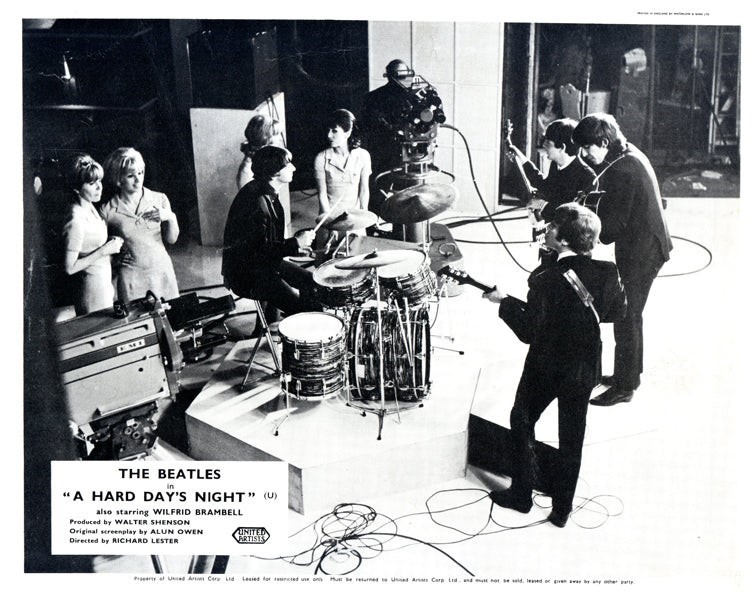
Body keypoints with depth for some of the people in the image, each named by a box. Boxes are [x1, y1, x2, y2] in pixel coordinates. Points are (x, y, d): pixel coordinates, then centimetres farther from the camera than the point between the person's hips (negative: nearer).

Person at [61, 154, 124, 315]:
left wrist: (111, 242, 0)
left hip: (106, 283, 9)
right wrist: (104, 250, -21)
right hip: (94, 288, -9)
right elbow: (70, 267, -21)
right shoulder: (76, 220, -24)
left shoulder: (90, 207, 2)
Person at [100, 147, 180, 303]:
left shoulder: (159, 199, 0)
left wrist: (171, 218, -12)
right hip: (131, 277, -2)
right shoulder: (107, 211, -6)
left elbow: (171, 239, 2)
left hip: (163, 271, 2)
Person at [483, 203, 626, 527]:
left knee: (522, 421, 20)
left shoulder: (545, 280, -26)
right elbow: (617, 312, 5)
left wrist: (504, 301, -8)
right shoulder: (608, 272, -11)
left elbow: (528, 332, -20)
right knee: (572, 436, 17)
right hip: (585, 368, 4)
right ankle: (562, 508, 28)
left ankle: (522, 494, 30)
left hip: (546, 366, -4)